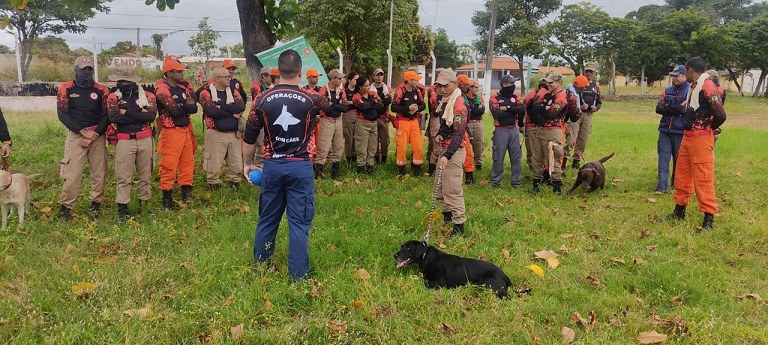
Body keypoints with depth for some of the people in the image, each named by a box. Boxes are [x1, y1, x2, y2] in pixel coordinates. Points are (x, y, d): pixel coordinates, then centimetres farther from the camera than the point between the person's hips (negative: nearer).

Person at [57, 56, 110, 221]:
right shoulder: (66, 89, 4)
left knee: (100, 173, 1)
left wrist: (93, 136, -8)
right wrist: (84, 132, -11)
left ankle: (95, 206, 15)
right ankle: (65, 207, 7)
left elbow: (106, 116, 3)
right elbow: (63, 115, -2)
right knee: (72, 175, -7)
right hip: (75, 135, -1)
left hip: (98, 135, 2)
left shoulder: (101, 90, 6)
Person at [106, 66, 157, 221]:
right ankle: (122, 208, 8)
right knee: (123, 177, 0)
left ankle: (144, 204, 23)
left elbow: (151, 116, -14)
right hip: (124, 141, -1)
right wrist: (140, 115, -13)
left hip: (145, 140, 1)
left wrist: (127, 112, -14)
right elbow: (114, 118, -13)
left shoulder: (148, 96, 2)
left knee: (145, 175, 10)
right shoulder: (113, 97, 3)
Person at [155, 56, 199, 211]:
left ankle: (187, 195, 25)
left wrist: (180, 106, -14)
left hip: (186, 130, 7)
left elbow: (194, 108, 1)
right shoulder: (161, 89, -13)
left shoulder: (185, 86, 10)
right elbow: (176, 110, -22)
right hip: (171, 132, -7)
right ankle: (167, 200, 6)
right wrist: (186, 105, -4)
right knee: (169, 166, -3)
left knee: (188, 163, 13)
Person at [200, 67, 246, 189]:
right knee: (214, 165, -1)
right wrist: (233, 114, -10)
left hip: (234, 134, 4)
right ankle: (214, 185, 13)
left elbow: (241, 106, -8)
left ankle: (234, 185, 23)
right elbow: (212, 111, -17)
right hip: (215, 134, -4)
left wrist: (221, 107, -14)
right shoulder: (206, 93, -1)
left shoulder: (234, 92, 12)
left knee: (236, 164, 9)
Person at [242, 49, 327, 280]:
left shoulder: (262, 101, -3)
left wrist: (247, 164, 20)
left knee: (267, 220, 16)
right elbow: (331, 105, 17)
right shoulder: (311, 100, -8)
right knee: (299, 223, 4)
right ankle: (299, 275, 8)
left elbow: (249, 138, 5)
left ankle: (259, 268, 30)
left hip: (272, 166, 3)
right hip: (300, 167, -2)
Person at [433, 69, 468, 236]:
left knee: (452, 190, -8)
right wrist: (438, 135, 3)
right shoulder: (445, 101, 12)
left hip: (454, 151, -10)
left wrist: (447, 155, -36)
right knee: (440, 187, 18)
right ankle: (447, 218, 33)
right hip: (444, 149, 10)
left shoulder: (459, 104, -18)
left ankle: (459, 226, -1)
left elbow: (458, 134, -26)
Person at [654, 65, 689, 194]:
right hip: (665, 130, 4)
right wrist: (675, 110, -10)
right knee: (663, 158, -3)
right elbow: (658, 108, 4)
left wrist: (667, 107, -5)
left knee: (678, 159, 7)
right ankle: (662, 187, -4)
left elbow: (684, 109, -15)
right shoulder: (668, 90, 13)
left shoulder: (690, 90, -3)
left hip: (680, 131, -4)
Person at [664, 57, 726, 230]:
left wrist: (708, 129, -3)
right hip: (687, 137, 10)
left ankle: (709, 219, 2)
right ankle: (679, 211, 27)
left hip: (701, 139, -10)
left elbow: (720, 115, -17)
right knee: (682, 175, 15)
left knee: (703, 179, -5)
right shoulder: (693, 87, 14)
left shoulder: (707, 86, -15)